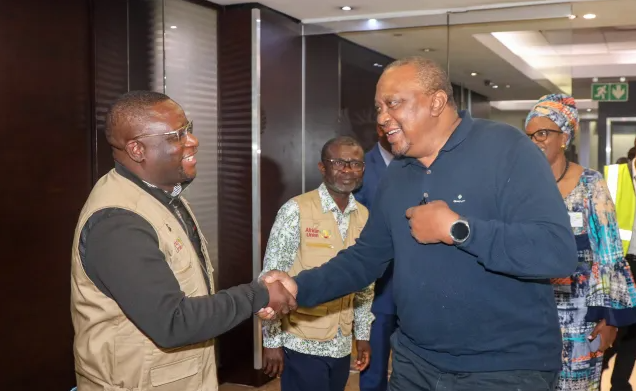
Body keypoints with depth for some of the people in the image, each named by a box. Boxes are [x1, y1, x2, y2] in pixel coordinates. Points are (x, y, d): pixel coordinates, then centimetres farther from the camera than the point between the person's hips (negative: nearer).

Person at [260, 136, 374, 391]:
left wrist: (363, 334, 12)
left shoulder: (364, 216, 4)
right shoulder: (296, 211, -13)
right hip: (302, 344, -5)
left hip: (342, 345, 5)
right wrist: (271, 340, -11)